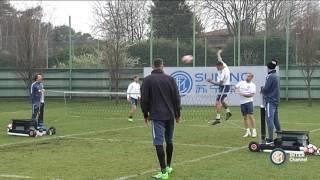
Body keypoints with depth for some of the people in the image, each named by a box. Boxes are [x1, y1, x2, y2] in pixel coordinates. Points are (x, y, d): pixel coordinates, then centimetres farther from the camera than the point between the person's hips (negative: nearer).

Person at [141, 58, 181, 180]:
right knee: (169, 141, 18)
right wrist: (177, 114, 13)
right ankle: (168, 166, 30)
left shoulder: (148, 80, -1)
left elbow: (144, 99, -3)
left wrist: (145, 114, 9)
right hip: (170, 115, 4)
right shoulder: (170, 79, 4)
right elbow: (176, 98, 4)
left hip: (157, 116, -4)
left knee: (159, 143, -6)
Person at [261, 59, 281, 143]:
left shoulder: (270, 77, -14)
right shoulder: (276, 76, 14)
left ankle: (271, 139, -13)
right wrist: (264, 90, 7)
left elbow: (265, 89, -16)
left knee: (269, 119, -10)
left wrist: (262, 89, 5)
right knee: (275, 119, 16)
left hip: (270, 101, -9)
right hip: (276, 100, 9)